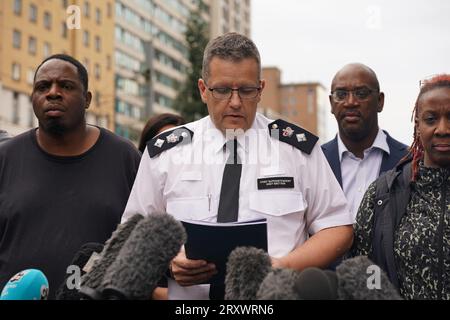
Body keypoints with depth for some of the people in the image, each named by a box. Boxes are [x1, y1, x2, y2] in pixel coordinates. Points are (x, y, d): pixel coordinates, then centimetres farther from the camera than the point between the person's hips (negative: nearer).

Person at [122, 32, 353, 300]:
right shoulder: (164, 152, 6)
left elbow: (338, 229, 6)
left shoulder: (298, 147, 6)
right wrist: (169, 261, -10)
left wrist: (286, 267, -10)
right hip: (188, 294, 2)